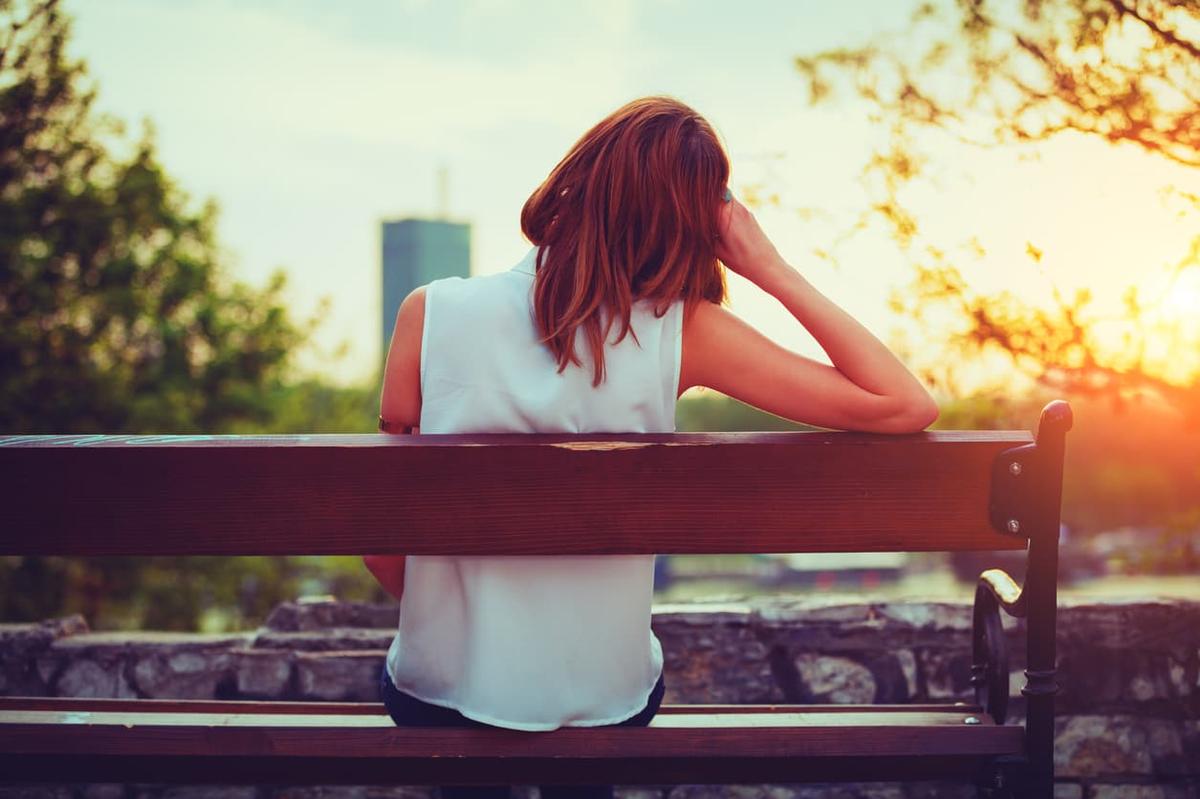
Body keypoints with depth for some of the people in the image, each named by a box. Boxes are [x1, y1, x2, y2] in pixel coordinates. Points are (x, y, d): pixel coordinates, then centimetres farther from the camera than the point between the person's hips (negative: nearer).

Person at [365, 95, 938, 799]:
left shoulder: (432, 314, -16)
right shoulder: (680, 332, -18)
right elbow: (907, 408, -17)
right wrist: (773, 271, -12)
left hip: (438, 693, 0)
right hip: (603, 703, 0)